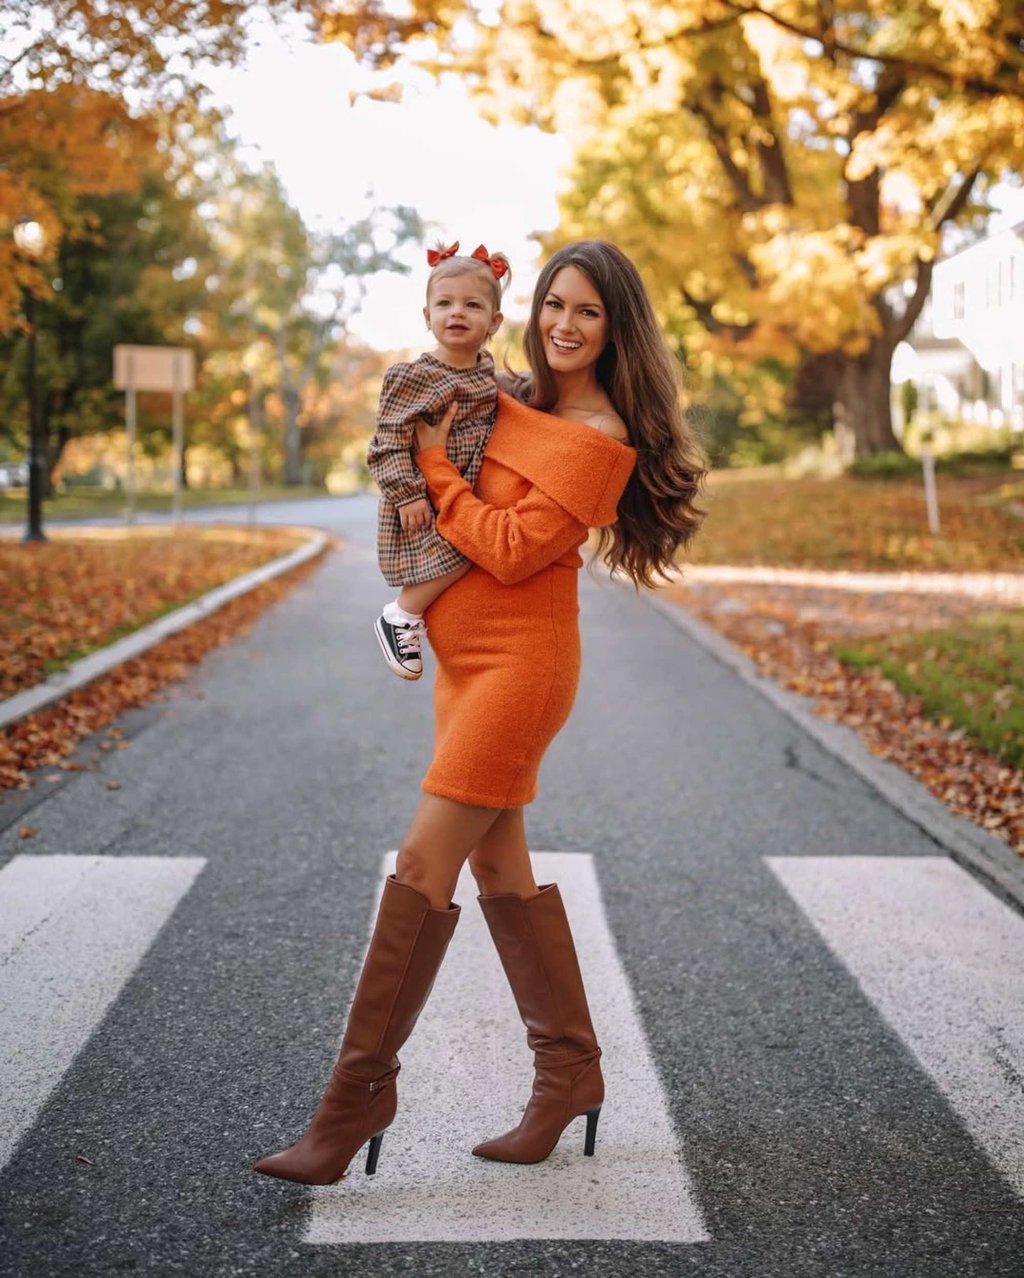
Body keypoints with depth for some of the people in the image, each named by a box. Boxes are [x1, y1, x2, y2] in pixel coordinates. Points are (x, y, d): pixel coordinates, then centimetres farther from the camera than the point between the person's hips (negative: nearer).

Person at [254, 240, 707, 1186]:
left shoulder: (600, 441, -12)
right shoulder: (517, 403, 11)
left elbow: (512, 550, -16)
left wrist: (437, 467, -8)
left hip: (520, 663, -9)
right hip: (468, 658, 9)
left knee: (423, 865, -10)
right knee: (499, 866, 11)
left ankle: (358, 1098, -3)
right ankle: (571, 1071, 23)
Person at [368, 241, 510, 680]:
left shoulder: (489, 374, 7)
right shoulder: (412, 377, -14)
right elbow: (388, 441, -17)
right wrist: (407, 494, -23)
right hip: (425, 502, -8)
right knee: (459, 547, -25)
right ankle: (400, 617, -7)